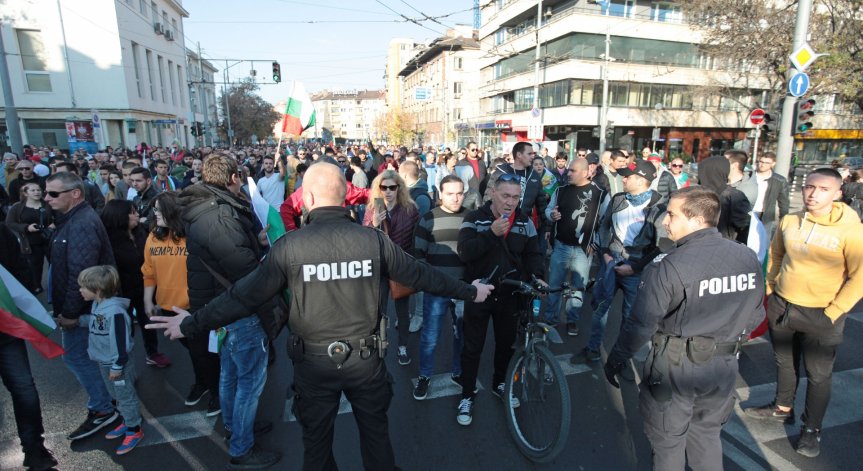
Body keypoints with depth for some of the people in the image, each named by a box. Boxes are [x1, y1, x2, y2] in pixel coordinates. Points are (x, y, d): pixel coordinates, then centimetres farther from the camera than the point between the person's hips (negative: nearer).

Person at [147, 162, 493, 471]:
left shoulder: (289, 245, -15)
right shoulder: (373, 239, -11)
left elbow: (245, 296, -9)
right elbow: (420, 275, -3)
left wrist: (191, 324, 6)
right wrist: (470, 292, 11)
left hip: (314, 361, 0)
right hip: (366, 358, 1)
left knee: (317, 441, 23)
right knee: (376, 432, 24)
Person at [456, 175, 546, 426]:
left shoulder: (525, 222, 0)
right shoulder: (474, 218, -11)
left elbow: (533, 254, 2)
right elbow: (464, 253, -23)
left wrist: (538, 277, -17)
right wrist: (491, 233, -32)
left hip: (510, 295, 4)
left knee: (506, 344, 19)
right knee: (473, 347, 7)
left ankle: (498, 384, 43)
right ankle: (467, 396, 24)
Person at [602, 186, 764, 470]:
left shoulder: (667, 268, -25)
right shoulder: (749, 258, -6)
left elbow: (641, 325, -20)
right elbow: (755, 316, 6)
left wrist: (615, 361, -6)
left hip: (675, 367, -5)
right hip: (725, 366, 6)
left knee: (668, 442, 16)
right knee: (707, 436, 26)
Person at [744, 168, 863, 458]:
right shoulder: (789, 222, -3)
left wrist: (833, 312, -15)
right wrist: (771, 290, 10)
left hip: (819, 315, -4)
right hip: (781, 306, 4)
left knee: (818, 374, 12)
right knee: (785, 362, 21)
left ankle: (812, 428, 30)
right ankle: (782, 408, 42)